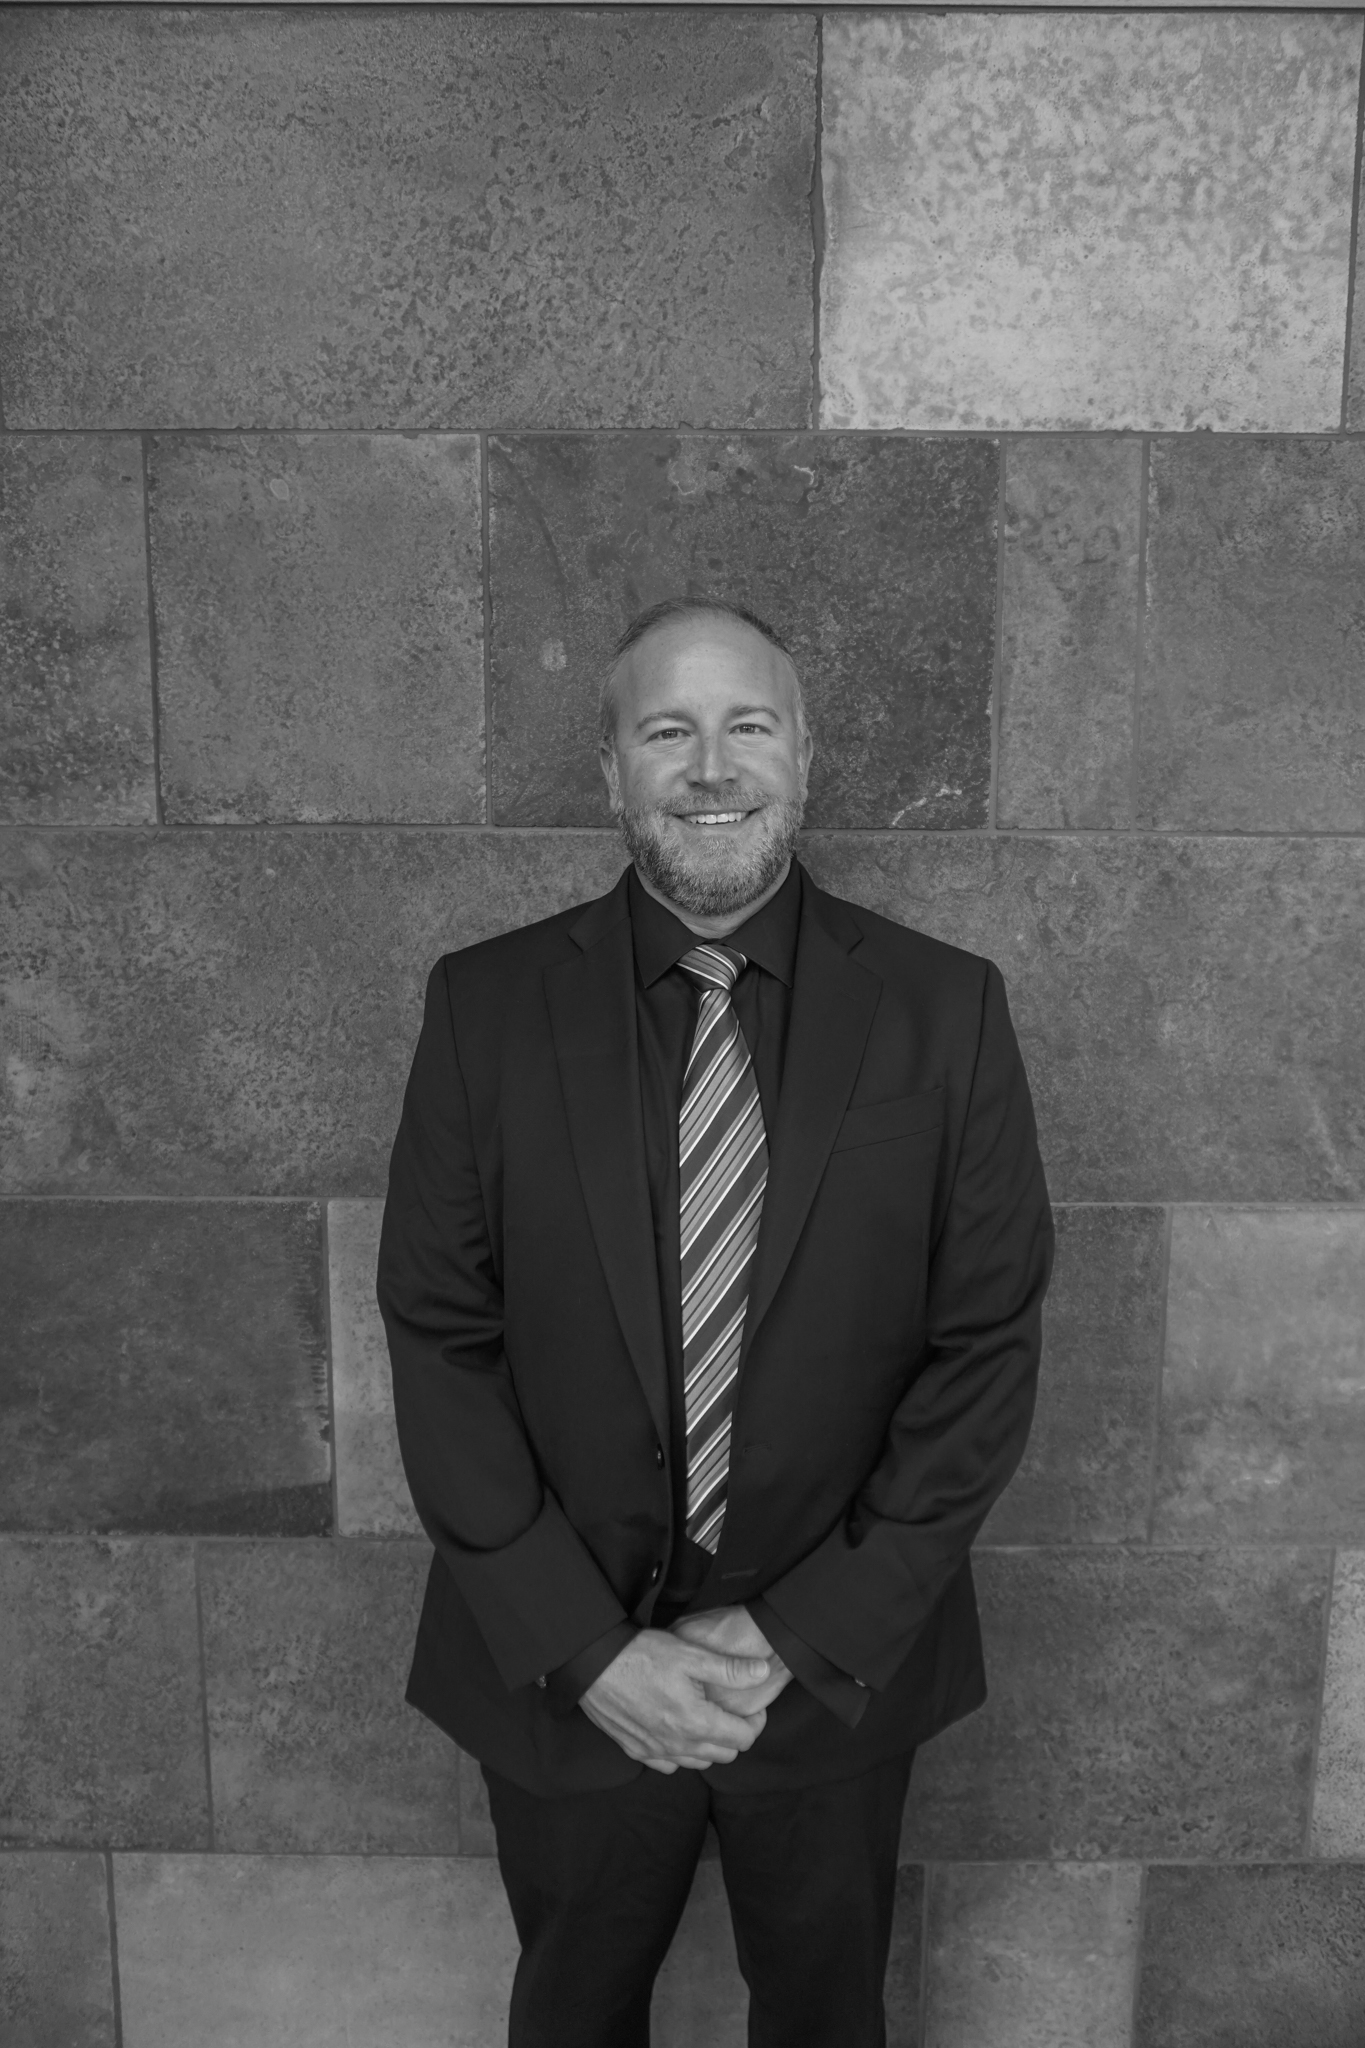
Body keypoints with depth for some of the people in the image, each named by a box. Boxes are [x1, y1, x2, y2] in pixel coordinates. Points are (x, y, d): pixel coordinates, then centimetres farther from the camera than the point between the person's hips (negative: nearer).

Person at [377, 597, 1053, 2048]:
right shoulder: (487, 1005, -9)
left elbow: (987, 1347, -8)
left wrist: (807, 1632, -12)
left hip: (841, 1663, 0)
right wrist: (584, 1649, -13)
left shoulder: (943, 1009, -10)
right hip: (561, 1671, 1)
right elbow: (438, 1339, -9)